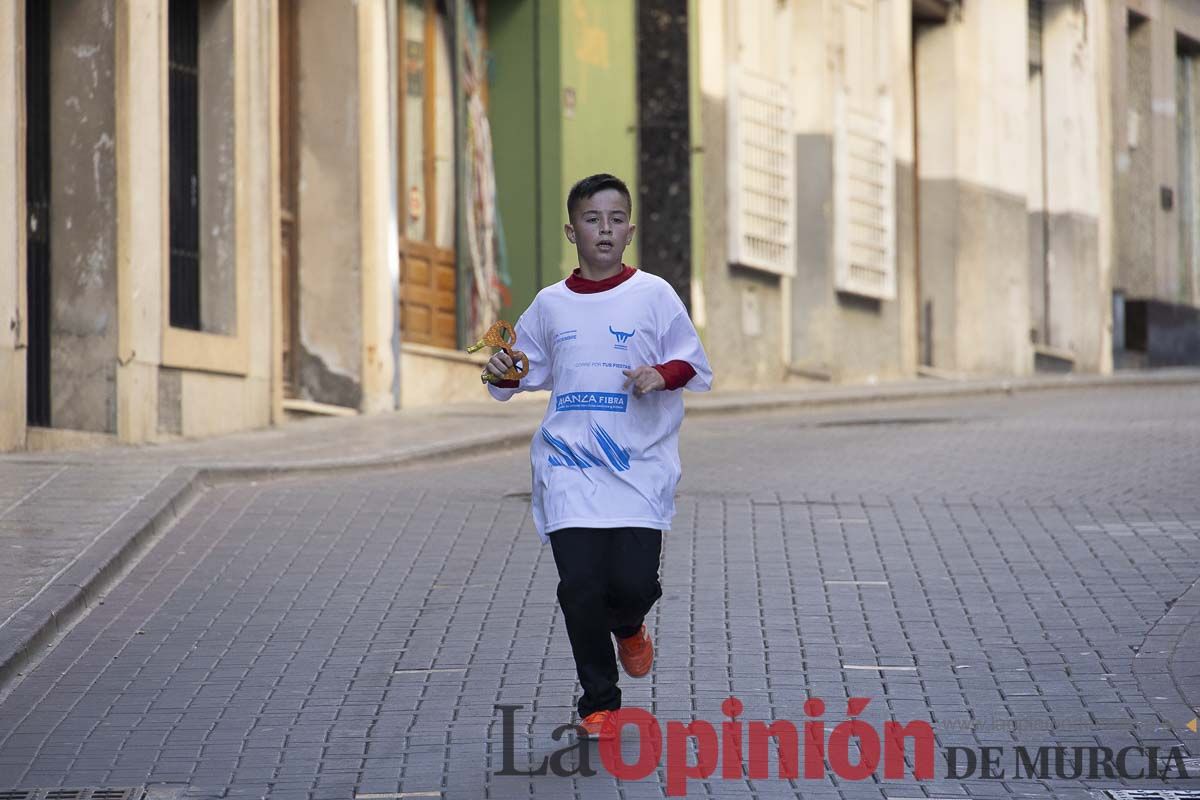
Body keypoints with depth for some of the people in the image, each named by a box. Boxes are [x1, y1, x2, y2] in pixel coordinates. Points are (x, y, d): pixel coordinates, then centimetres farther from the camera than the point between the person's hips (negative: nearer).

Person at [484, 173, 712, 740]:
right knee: (579, 585, -8)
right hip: (568, 463, 1)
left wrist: (663, 374, -14)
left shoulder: (654, 295, 3)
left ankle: (628, 626, 26)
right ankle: (598, 703, 9)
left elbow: (696, 367, 6)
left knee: (634, 581, -13)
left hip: (638, 465, -1)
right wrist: (502, 373, -3)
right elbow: (524, 373, 19)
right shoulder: (550, 305, 9)